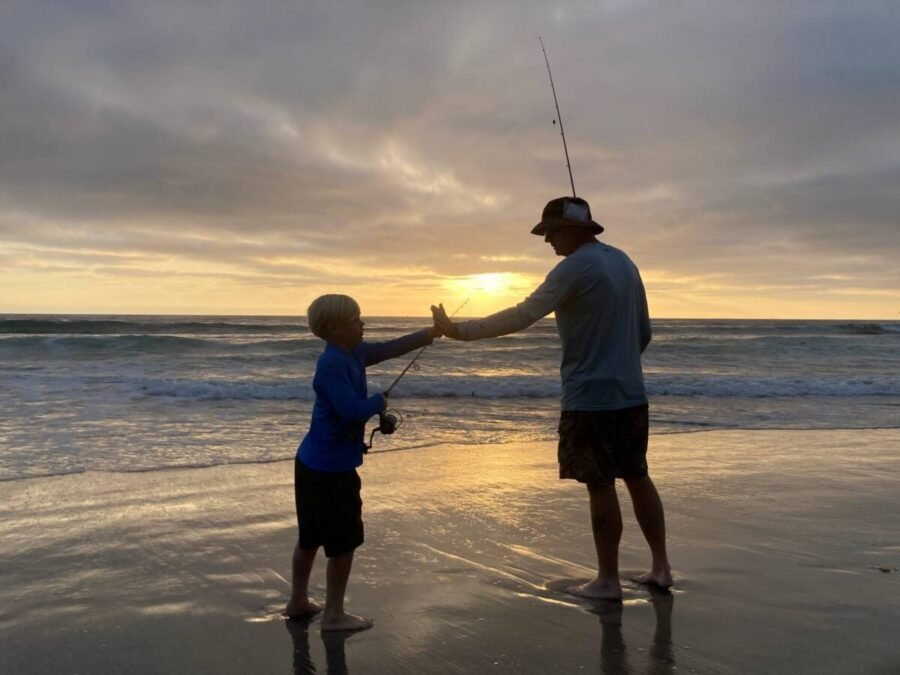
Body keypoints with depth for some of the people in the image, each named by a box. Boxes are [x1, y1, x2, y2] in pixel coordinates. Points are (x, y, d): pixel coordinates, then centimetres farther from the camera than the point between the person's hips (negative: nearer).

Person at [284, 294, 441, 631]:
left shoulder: (353, 353, 6)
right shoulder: (332, 364, -22)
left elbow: (391, 348, 13)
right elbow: (351, 410, -27)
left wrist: (434, 332, 11)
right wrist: (379, 402, -9)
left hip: (314, 464, 10)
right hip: (329, 469, -10)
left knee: (311, 537, 20)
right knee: (344, 541, 3)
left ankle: (298, 601, 35)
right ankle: (333, 614, 15)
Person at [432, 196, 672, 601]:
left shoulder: (575, 267, -14)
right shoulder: (623, 261, 12)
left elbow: (522, 316, -22)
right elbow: (644, 331, 17)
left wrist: (459, 331, -20)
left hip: (591, 397, -8)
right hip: (631, 393, 8)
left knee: (600, 486, 0)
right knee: (637, 478, 15)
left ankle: (608, 581, 10)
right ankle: (661, 567, 22)